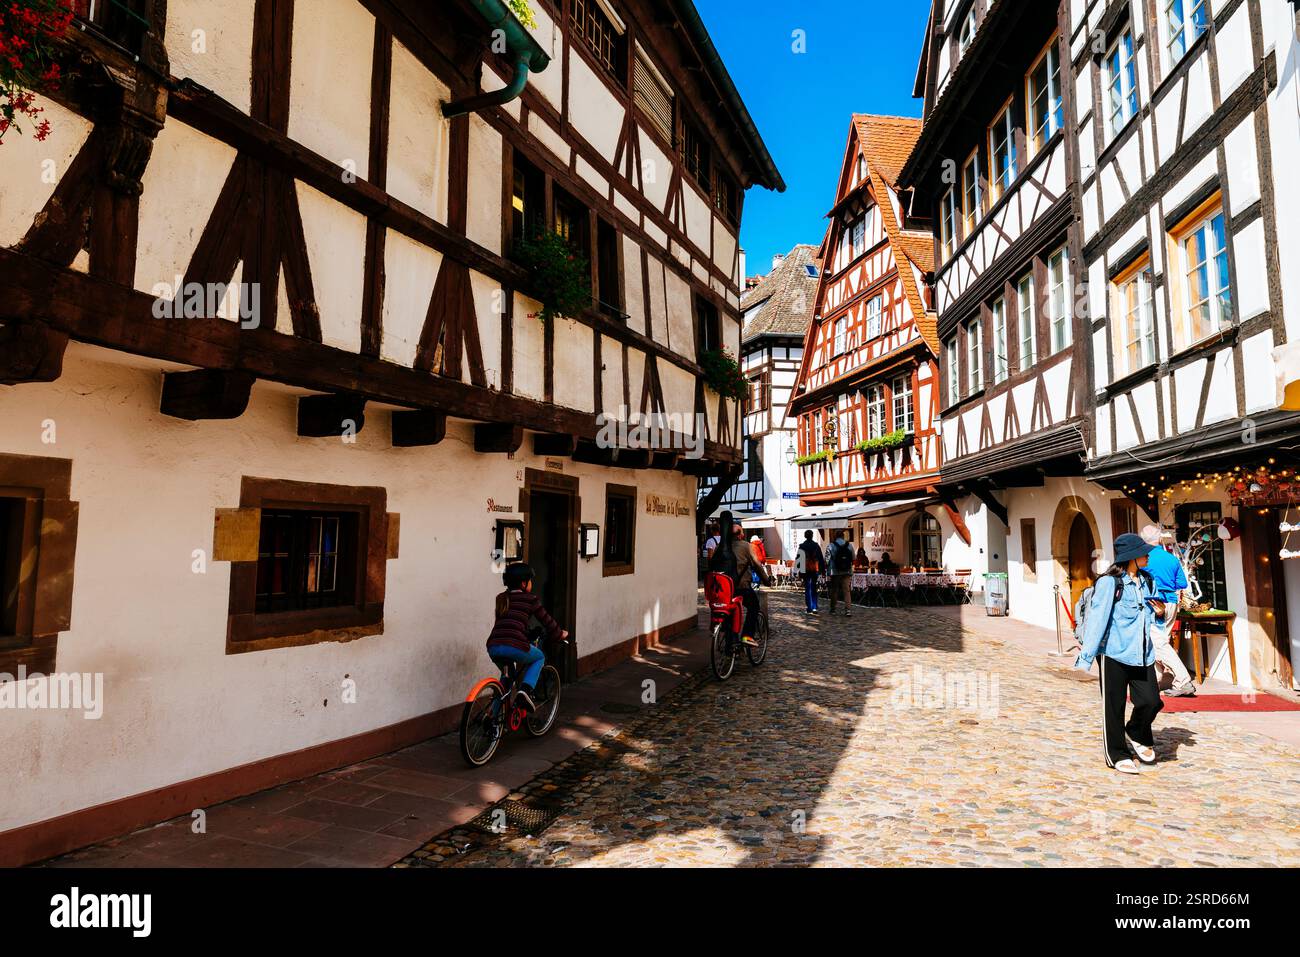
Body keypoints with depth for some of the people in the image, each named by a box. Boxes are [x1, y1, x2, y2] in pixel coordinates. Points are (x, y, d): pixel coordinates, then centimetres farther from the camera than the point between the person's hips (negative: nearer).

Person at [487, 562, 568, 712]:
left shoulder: (501, 599, 22)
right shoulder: (531, 599, 8)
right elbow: (547, 621, 16)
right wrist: (560, 634, 34)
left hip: (493, 647, 5)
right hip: (515, 647, -5)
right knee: (539, 657, 25)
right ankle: (525, 690, 3)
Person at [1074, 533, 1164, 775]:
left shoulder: (1148, 581, 11)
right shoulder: (1109, 582, -11)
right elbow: (1096, 619, -15)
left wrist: (1160, 612, 0)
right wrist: (1085, 658, -19)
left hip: (1142, 654, 6)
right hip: (1114, 654, -6)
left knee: (1151, 702, 1)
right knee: (1114, 706, 4)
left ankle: (1136, 736, 31)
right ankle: (1117, 755, 19)